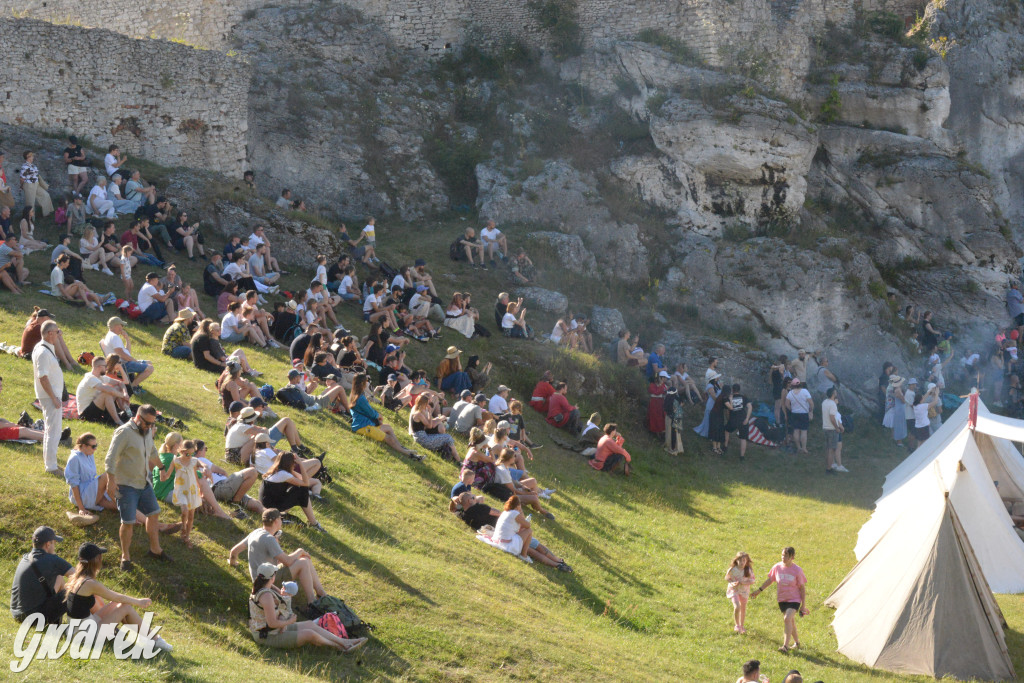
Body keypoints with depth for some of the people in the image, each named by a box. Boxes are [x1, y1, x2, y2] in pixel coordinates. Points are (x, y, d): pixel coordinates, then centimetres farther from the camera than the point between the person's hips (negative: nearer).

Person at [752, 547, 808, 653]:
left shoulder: (797, 570, -13)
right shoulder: (777, 567, -4)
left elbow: (802, 588, -6)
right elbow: (770, 580, 12)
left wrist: (803, 605, -6)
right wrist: (759, 590, 11)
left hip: (794, 599, -5)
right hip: (782, 599, 5)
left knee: (787, 618, -23)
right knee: (790, 621, 14)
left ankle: (785, 646, -24)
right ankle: (796, 643, 33)